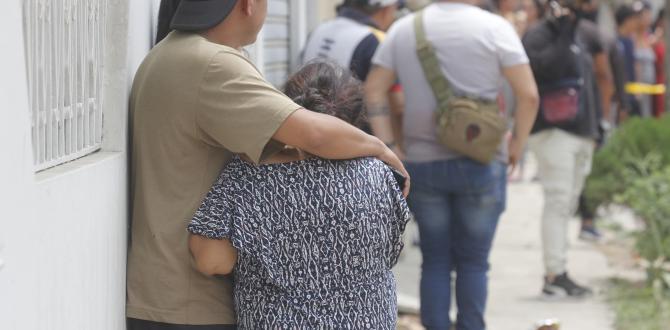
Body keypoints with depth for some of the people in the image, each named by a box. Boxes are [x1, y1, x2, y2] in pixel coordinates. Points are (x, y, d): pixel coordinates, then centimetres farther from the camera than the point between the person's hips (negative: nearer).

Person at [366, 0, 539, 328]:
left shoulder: (403, 28, 4)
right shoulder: (494, 27, -6)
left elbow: (374, 88, 1)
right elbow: (528, 94, -11)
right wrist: (517, 142, 1)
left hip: (421, 162, 3)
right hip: (480, 164, -2)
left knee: (435, 261, 11)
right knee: (473, 261, 7)